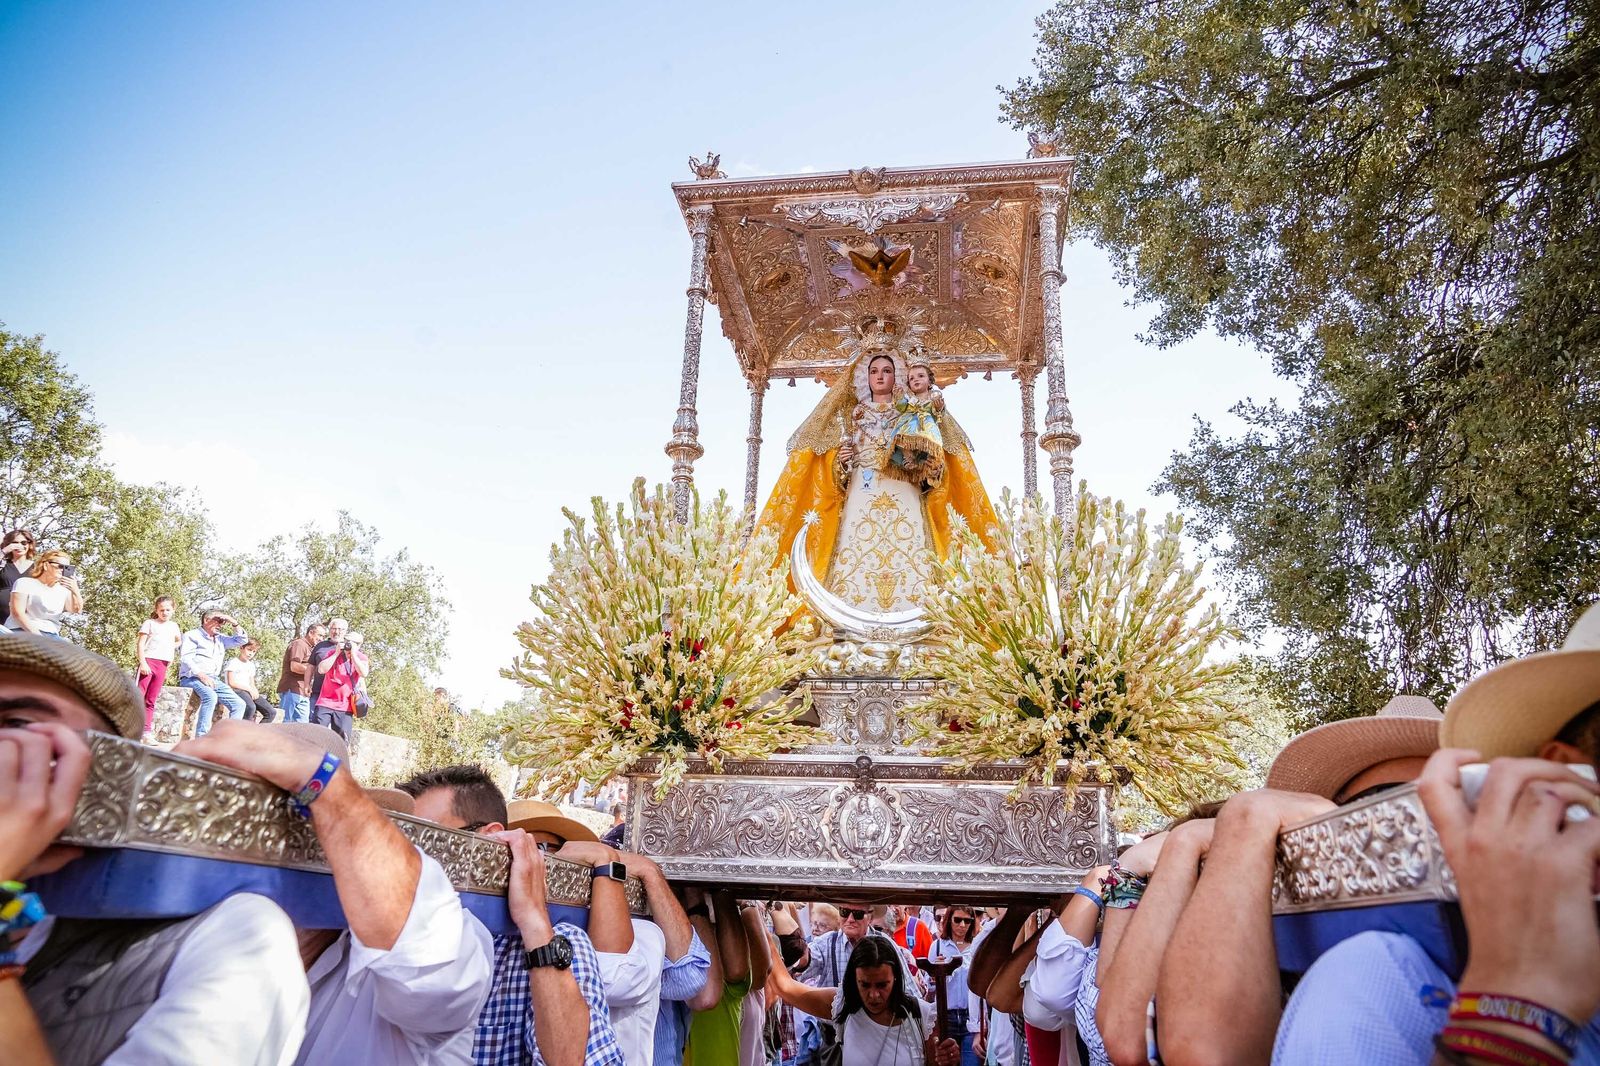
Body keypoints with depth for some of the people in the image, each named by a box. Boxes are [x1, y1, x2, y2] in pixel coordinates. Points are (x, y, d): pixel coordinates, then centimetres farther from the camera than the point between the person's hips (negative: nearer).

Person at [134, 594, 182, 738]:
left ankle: (146, 732, 5)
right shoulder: (149, 623, 4)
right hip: (148, 661, -4)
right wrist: (142, 663, -15)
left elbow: (179, 641, 38)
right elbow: (140, 644, -4)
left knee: (151, 701, 6)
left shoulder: (174, 626, 18)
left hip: (163, 665, 4)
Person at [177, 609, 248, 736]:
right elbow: (185, 659, -10)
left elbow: (241, 640, 23)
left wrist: (234, 623, 9)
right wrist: (201, 675, -21)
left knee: (239, 704, -9)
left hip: (214, 680, 7)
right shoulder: (192, 635, 3)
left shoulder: (220, 639, 23)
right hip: (192, 678, -7)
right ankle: (201, 738, -39)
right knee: (210, 696, -37)